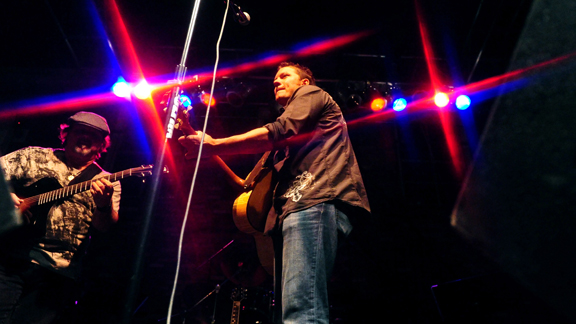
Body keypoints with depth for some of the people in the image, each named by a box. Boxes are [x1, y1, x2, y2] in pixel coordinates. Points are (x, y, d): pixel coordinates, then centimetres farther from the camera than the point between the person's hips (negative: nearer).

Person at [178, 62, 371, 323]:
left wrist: (214, 145, -4)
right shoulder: (290, 140, 39)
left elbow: (278, 133, -5)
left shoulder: (311, 93, 15)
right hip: (292, 207, 10)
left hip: (314, 202, -10)